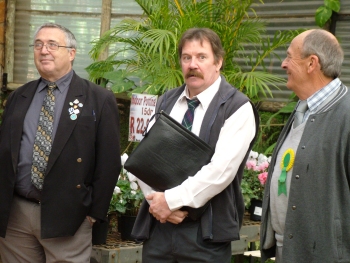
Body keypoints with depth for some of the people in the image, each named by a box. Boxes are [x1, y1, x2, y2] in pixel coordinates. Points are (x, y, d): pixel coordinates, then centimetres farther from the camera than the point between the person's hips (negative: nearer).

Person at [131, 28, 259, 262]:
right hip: (158, 227, 5)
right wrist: (158, 201, -9)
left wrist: (172, 200, -16)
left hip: (205, 234, -4)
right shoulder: (166, 103, 12)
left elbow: (221, 168, -16)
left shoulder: (237, 108, -6)